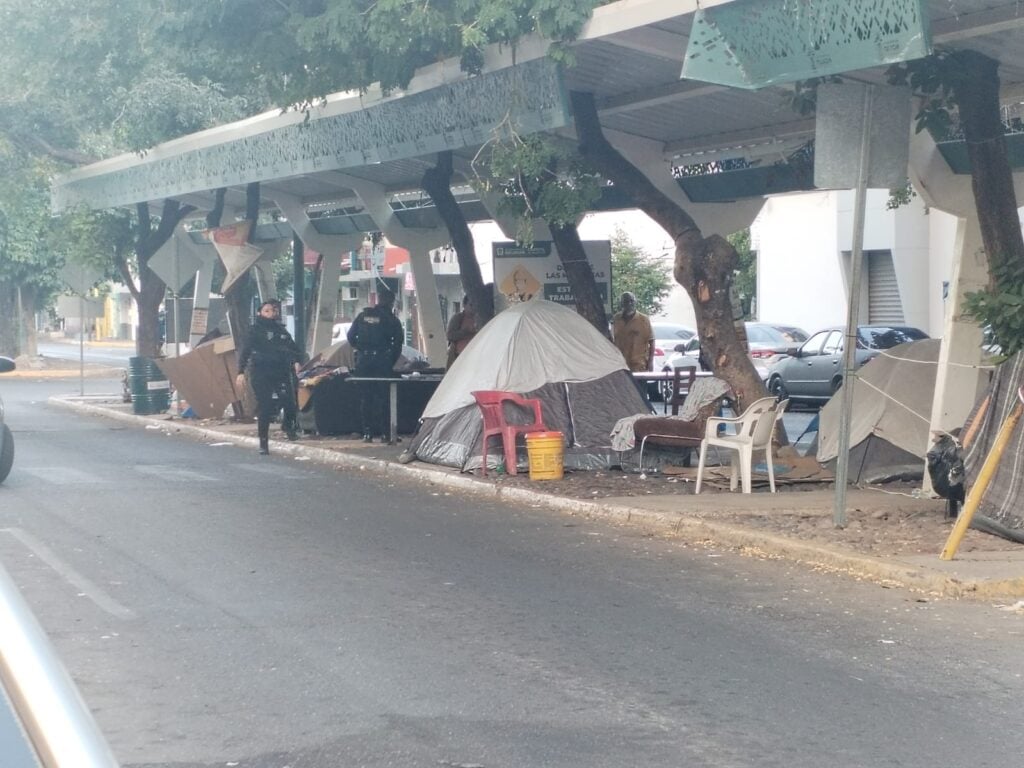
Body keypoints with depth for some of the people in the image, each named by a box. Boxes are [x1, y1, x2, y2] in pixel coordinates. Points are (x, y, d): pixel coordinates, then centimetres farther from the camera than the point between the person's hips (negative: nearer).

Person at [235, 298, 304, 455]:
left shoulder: (282, 330, 16)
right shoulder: (256, 330, 2)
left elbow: (294, 348, 18)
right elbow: (245, 351, -4)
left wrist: (296, 361, -4)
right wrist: (241, 372, -15)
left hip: (281, 371, 3)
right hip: (261, 373, -3)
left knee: (290, 403, -13)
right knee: (264, 408, -2)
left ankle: (288, 426, 18)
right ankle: (263, 442, 10)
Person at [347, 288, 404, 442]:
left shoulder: (363, 315, 10)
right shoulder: (391, 319, 1)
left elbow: (350, 336, 12)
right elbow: (398, 343, 0)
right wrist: (391, 362, 8)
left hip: (363, 360, 3)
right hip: (382, 359, -3)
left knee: (365, 396, 7)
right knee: (382, 396, 2)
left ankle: (367, 433, 6)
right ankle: (384, 432, -1)